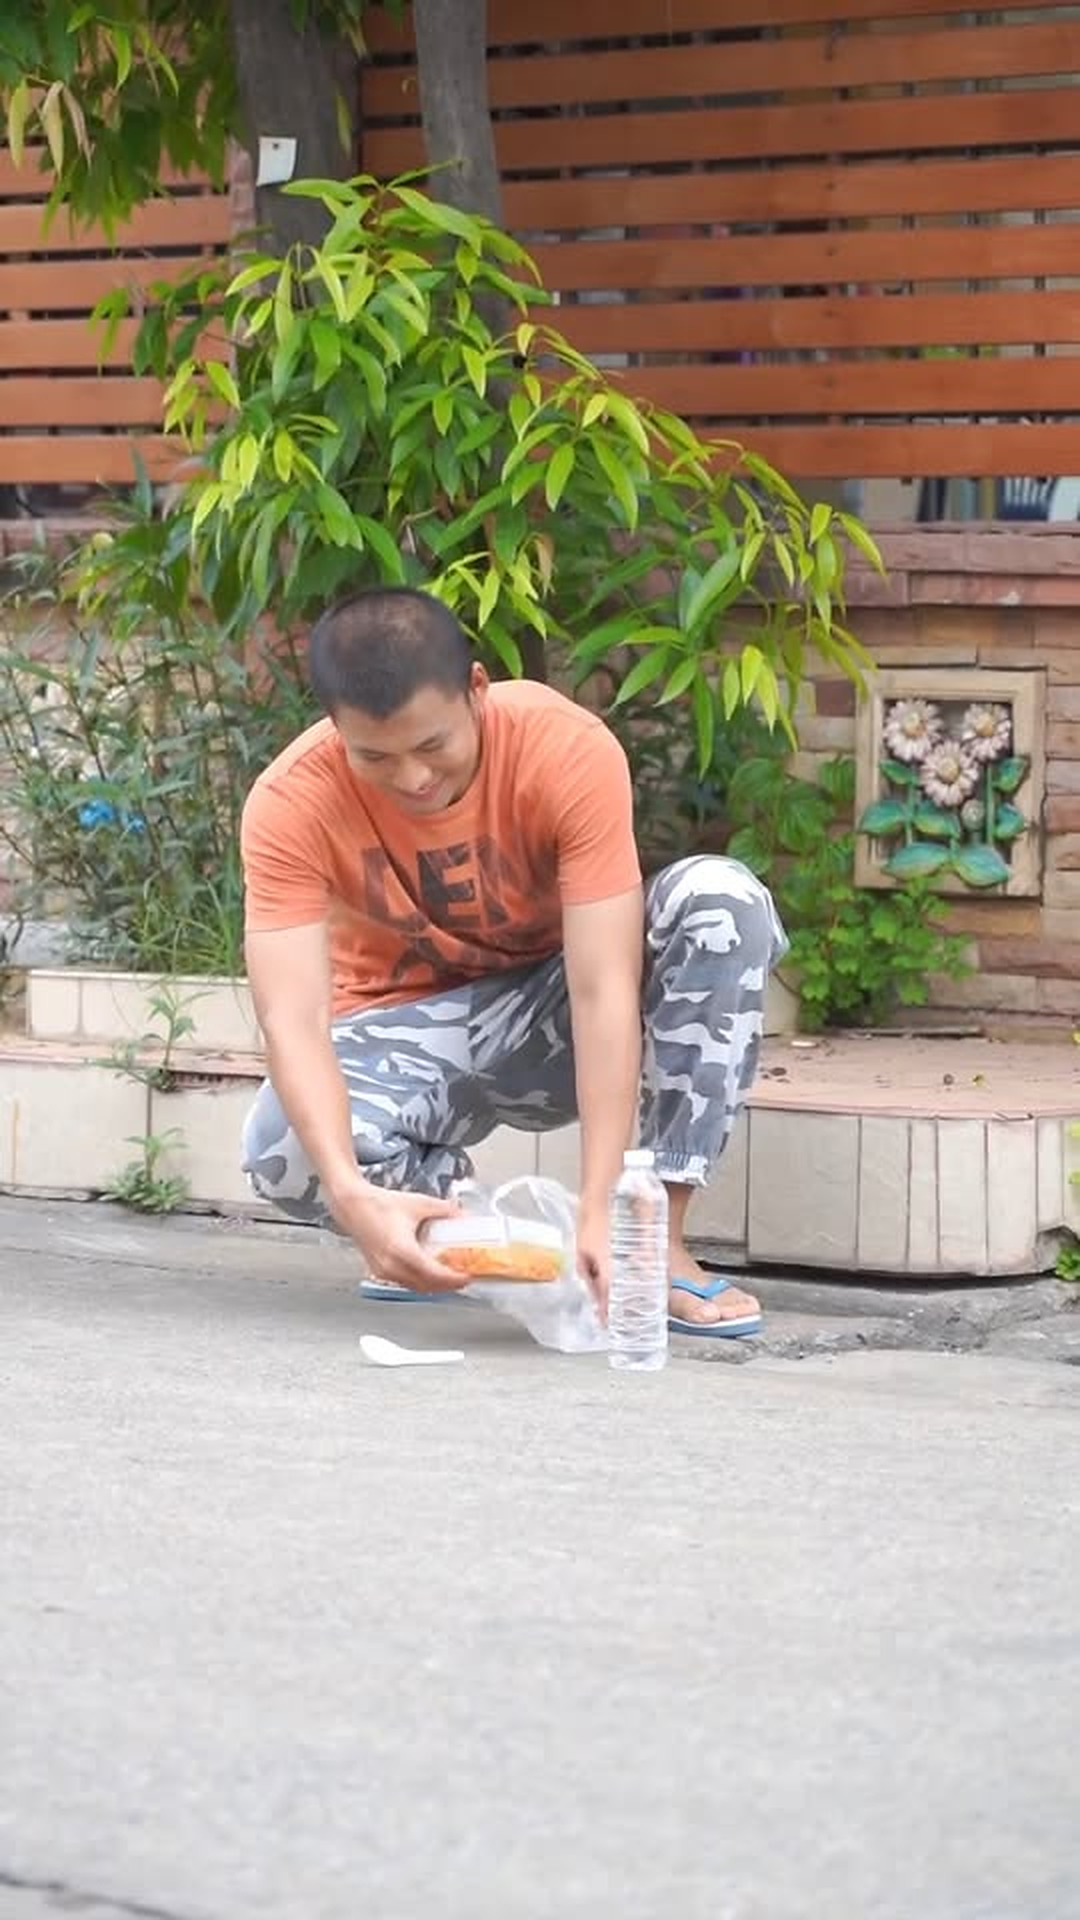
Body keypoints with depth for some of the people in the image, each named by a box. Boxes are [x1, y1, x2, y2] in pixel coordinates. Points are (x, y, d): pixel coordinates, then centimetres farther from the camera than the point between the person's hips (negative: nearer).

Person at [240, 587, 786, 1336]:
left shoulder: (570, 751, -27)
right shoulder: (291, 803, -25)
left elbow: (603, 987, -31)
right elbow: (292, 1017, -32)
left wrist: (600, 1211, -41)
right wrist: (354, 1197, -50)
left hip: (552, 1015, 1)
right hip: (407, 1031, 0)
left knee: (722, 899, -29)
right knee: (286, 1153, -35)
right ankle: (440, 1214, 0)